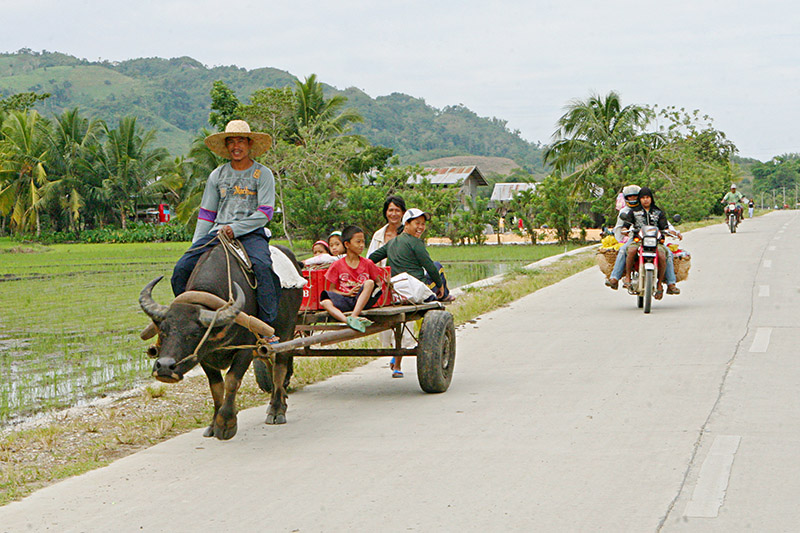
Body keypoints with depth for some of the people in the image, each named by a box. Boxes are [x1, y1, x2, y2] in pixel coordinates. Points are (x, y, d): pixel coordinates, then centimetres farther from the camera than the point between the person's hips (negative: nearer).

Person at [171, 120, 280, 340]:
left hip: (251, 233, -4)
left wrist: (235, 229, -15)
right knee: (181, 268, -14)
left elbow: (265, 214, -5)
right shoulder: (217, 175, 16)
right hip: (217, 233, 4)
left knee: (262, 267, -35)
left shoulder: (263, 174, 4)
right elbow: (206, 215, 17)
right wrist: (194, 247, 9)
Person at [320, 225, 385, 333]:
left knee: (370, 283, -29)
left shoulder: (367, 263, 13)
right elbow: (332, 289, 6)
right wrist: (347, 294, -11)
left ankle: (353, 317, -40)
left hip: (362, 300, 1)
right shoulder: (337, 265, 8)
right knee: (325, 302, -30)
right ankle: (348, 321, -57)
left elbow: (378, 282, 14)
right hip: (344, 300, 0)